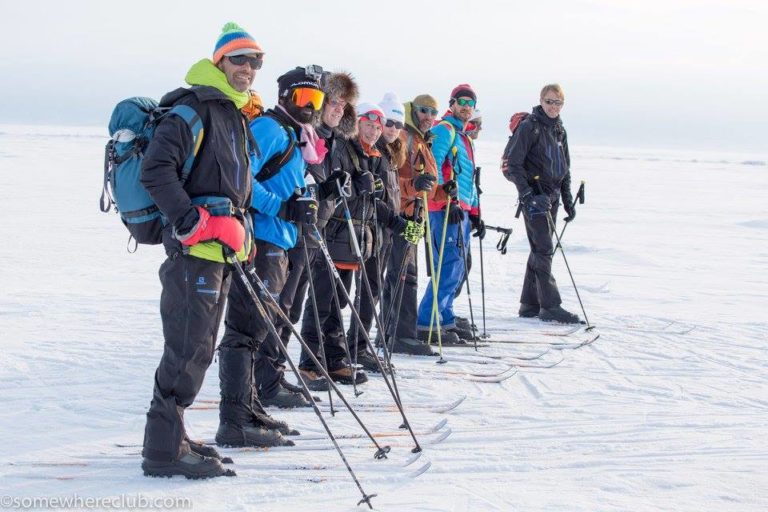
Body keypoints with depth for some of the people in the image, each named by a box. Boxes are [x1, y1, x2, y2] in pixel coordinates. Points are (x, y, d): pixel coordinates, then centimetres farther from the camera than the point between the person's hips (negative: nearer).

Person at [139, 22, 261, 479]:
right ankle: (165, 449, -6)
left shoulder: (235, 117, 20)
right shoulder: (193, 108, -10)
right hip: (195, 249, -10)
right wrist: (191, 221, -22)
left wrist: (242, 231, 21)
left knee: (196, 349, 13)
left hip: (221, 251, 10)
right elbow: (155, 170, -19)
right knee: (189, 348, -10)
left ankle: (169, 438, 22)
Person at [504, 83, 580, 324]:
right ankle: (550, 306, -11)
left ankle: (529, 304, 15)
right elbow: (514, 164, -12)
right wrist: (526, 194, -20)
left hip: (552, 196, 8)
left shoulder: (559, 130, 14)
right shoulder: (529, 127, -8)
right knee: (544, 249, -11)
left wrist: (568, 200, 14)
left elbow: (565, 169, 21)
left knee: (540, 250, 10)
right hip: (534, 196, -8)